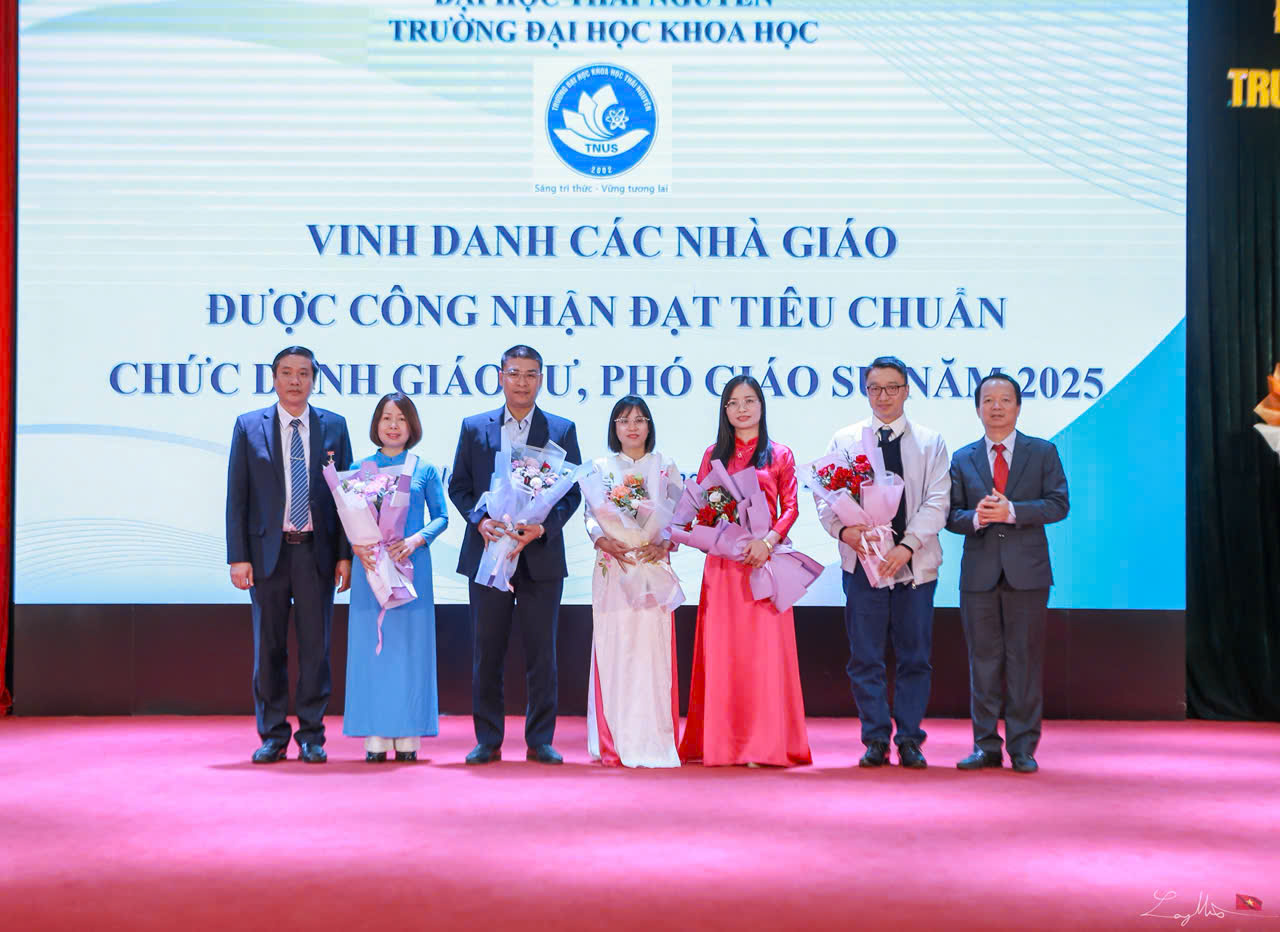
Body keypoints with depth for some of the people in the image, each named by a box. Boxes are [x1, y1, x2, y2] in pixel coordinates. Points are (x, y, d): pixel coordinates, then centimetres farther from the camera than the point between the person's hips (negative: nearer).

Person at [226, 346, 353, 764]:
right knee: (268, 647, 5)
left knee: (316, 646, 4)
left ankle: (311, 736, 13)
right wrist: (238, 557, -6)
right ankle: (273, 735, 15)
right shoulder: (249, 427, 3)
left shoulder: (334, 427, 5)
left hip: (317, 552, 0)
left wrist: (345, 554, -1)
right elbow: (236, 497, 1)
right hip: (268, 551, 0)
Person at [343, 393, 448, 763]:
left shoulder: (425, 470, 6)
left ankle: (407, 737, 5)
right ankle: (375, 737, 3)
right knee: (370, 644, 0)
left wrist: (416, 540, -13)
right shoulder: (359, 469, 8)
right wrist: (356, 545, -14)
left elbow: (441, 517, 5)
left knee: (410, 645, 0)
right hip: (370, 565, 1)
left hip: (411, 564, 0)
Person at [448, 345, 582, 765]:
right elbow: (458, 486, 8)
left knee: (541, 652, 3)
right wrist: (481, 521, -10)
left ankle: (540, 740, 11)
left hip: (541, 557, -1)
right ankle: (487, 740, 14)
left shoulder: (562, 430, 5)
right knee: (487, 652, 5)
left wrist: (543, 527, -14)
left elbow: (573, 492, 3)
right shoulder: (474, 428, 8)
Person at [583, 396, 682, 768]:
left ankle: (652, 741, -2)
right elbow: (590, 514, 6)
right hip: (612, 568, 0)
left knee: (652, 650, -5)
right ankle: (613, 744, 1)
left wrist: (665, 543, -12)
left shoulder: (666, 467, 10)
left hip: (654, 566, 0)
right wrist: (605, 542, -13)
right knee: (614, 651, -3)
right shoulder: (601, 468, 11)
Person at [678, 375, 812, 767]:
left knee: (765, 647, -4)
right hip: (722, 561, 2)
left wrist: (768, 540, -14)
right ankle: (722, 742, 5)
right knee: (722, 649, 0)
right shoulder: (714, 454, 14)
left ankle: (765, 743, 1)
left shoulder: (780, 455, 8)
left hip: (764, 559, -2)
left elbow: (790, 508, 2)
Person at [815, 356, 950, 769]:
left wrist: (907, 545, -14)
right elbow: (826, 498, 2)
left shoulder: (930, 442, 8)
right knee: (866, 657, 1)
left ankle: (909, 740, 12)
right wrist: (844, 530, -18)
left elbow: (937, 501, -1)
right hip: (863, 562, 0)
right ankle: (876, 740, 10)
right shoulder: (844, 440, 8)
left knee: (915, 656, 3)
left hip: (915, 563, 0)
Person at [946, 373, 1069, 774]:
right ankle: (986, 746, 11)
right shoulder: (962, 459, 11)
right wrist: (976, 518, -15)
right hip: (979, 572, 2)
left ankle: (1023, 747, 7)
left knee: (1026, 660, 1)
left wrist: (1012, 511, -16)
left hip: (1027, 571, -1)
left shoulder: (1043, 452, 6)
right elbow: (950, 515, 7)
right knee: (983, 661, 4)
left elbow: (1058, 503, -3)